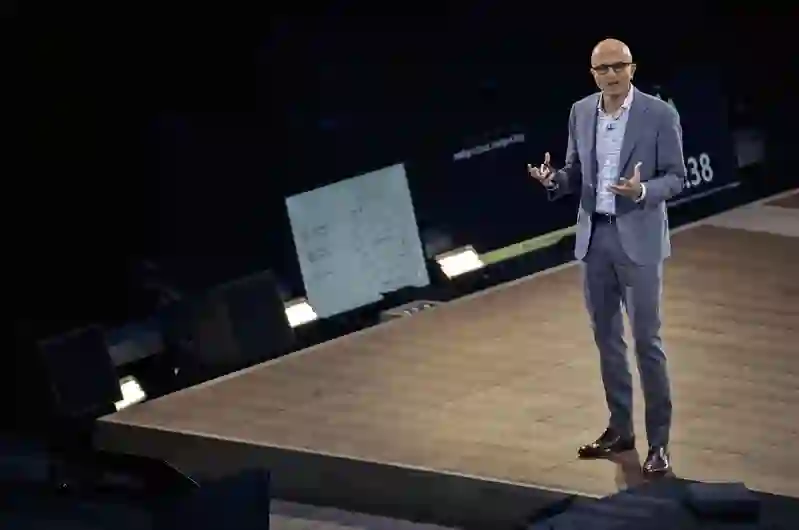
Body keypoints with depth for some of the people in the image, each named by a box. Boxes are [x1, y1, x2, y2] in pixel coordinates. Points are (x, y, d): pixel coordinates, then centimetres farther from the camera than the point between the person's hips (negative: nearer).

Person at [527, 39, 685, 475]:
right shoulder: (581, 112, 5)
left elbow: (676, 178, -7)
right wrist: (554, 180, -11)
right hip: (593, 236, 5)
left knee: (646, 341, -4)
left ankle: (658, 442, 2)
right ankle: (620, 429, 24)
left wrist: (642, 191, -27)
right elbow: (576, 173, 12)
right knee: (606, 338, 13)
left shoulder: (660, 115, -10)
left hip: (638, 239, -5)